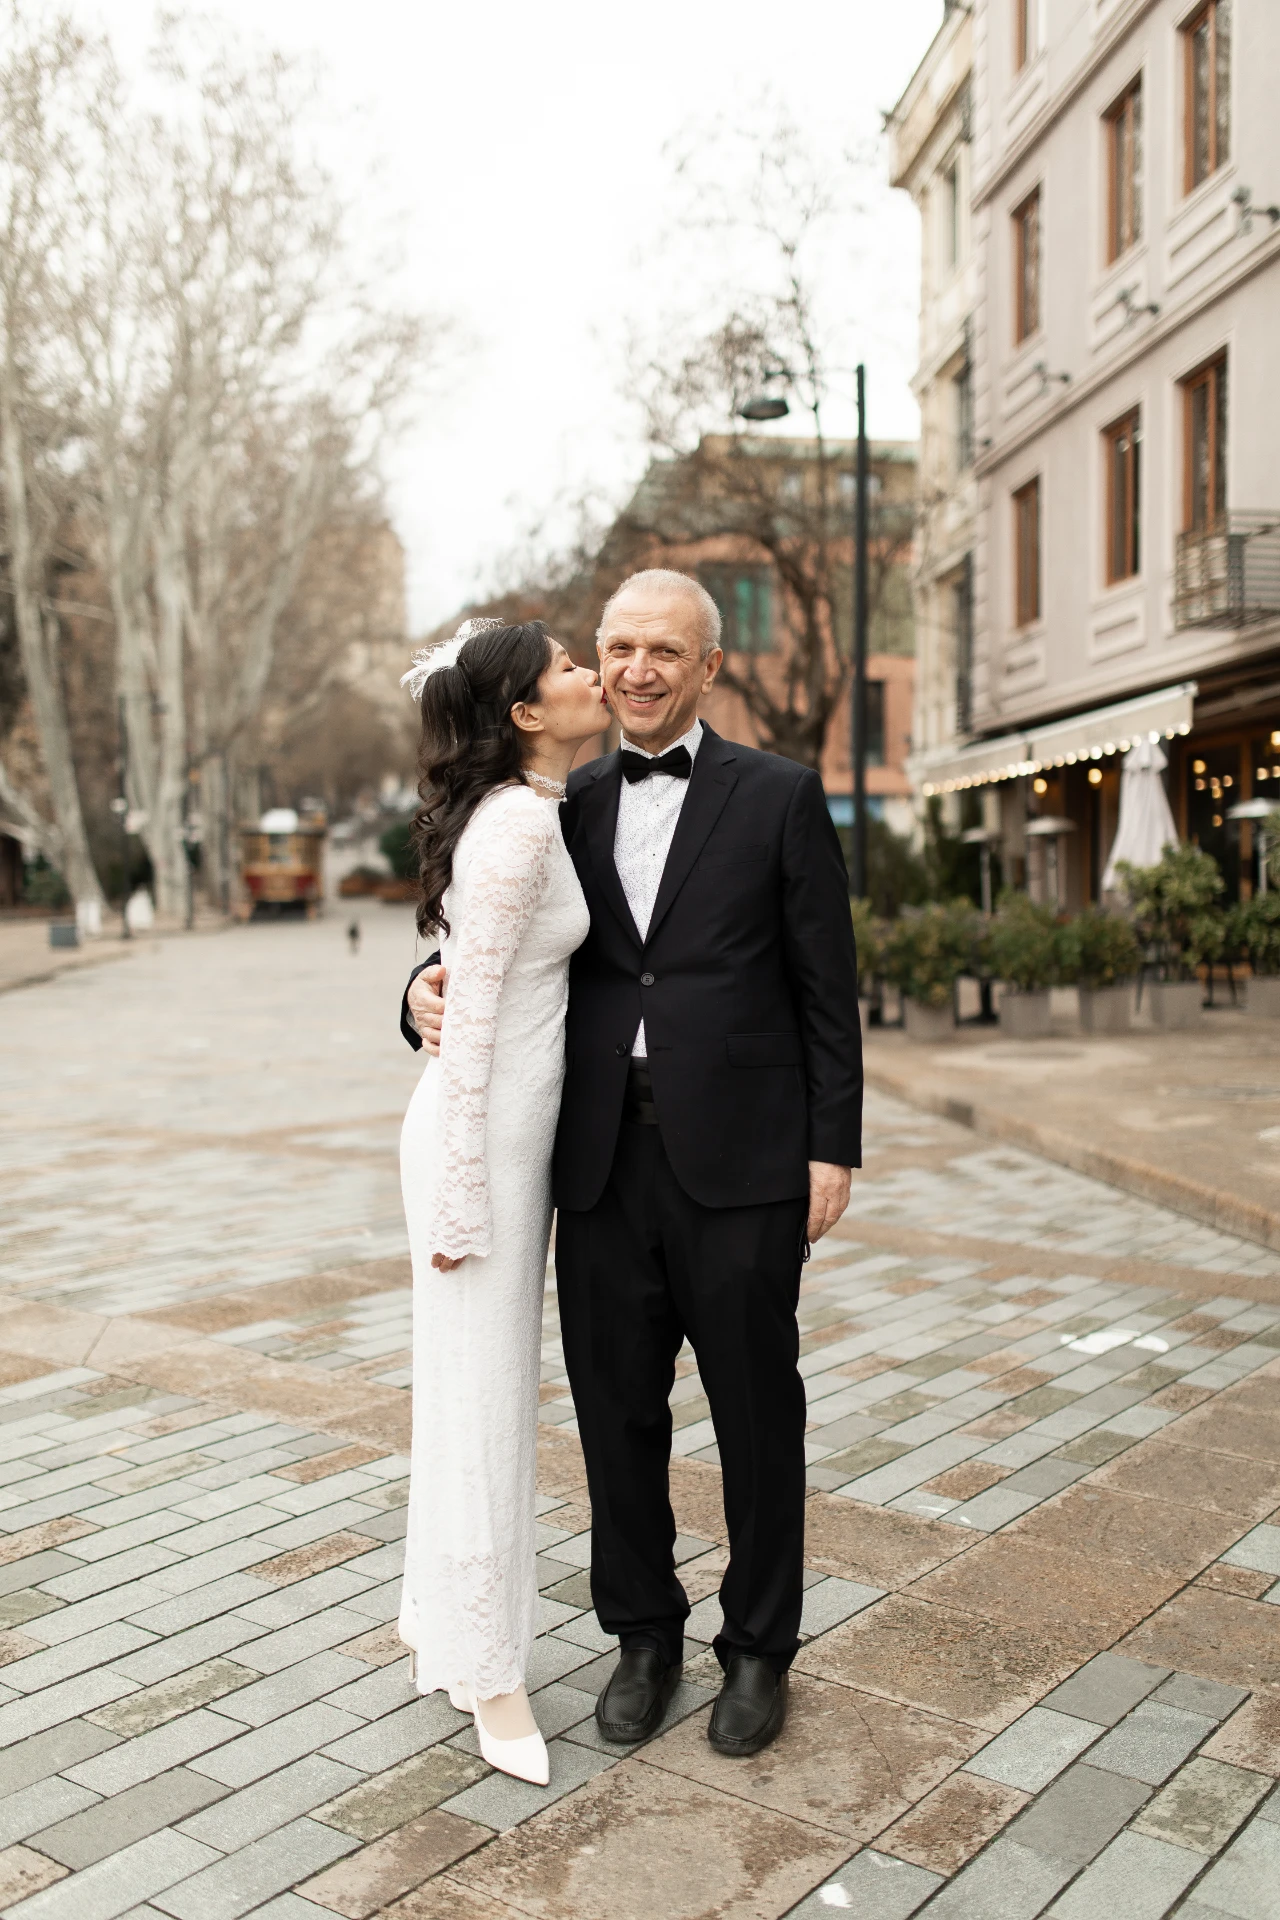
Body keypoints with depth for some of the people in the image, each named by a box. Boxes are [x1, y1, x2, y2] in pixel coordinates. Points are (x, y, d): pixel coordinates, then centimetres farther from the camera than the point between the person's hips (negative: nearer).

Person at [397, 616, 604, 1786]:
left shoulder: (530, 814, 12)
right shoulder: (518, 823, -17)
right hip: (480, 1135, -10)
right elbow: (469, 1015, -20)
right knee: (482, 1393, 1)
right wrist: (462, 1195, -19)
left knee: (486, 1385, 17)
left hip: (516, 1129, 10)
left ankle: (442, 1623, 33)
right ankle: (489, 1672, 15)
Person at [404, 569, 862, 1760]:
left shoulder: (778, 797, 1)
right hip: (604, 1166, 3)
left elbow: (827, 987, -1)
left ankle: (759, 1649, 29)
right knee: (617, 1411, 11)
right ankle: (644, 1636, 32)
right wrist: (433, 990, -10)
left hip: (740, 1164, -3)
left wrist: (833, 1147, -5)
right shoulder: (569, 811, 11)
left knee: (756, 1414, 9)